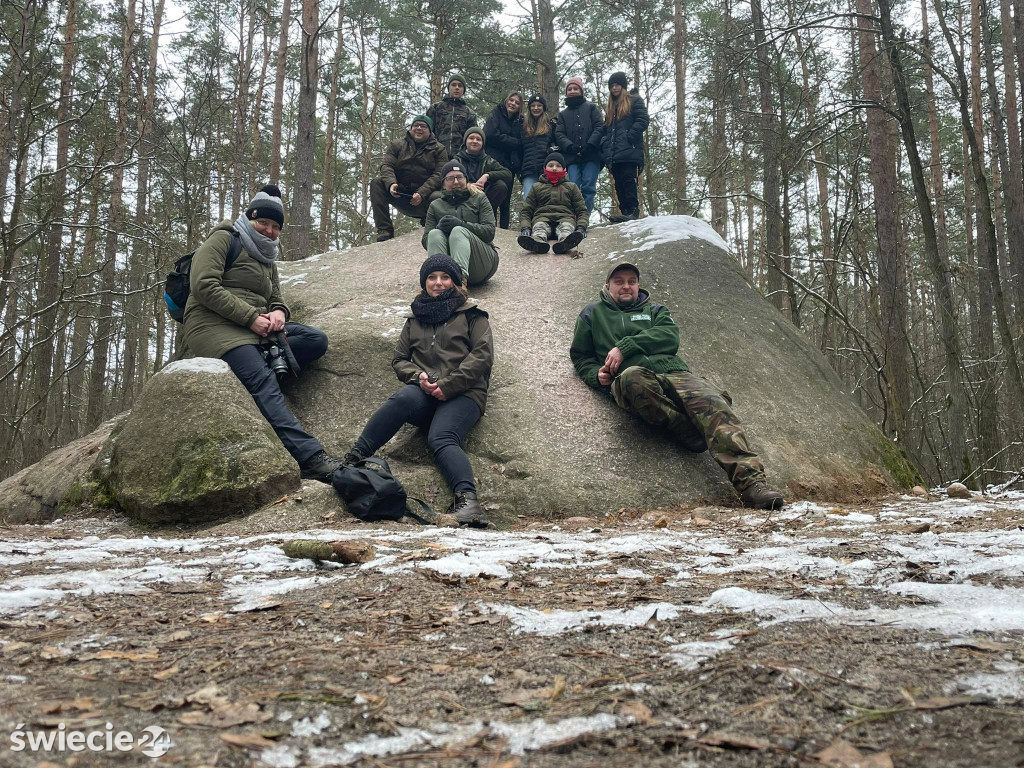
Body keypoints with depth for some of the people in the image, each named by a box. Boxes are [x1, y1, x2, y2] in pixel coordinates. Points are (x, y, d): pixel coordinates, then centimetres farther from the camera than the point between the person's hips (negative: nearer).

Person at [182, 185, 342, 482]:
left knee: (317, 339, -12)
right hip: (214, 325, -8)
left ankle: (251, 363, -24)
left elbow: (276, 299, 25)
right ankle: (311, 458, -43)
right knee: (264, 382, -30)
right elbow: (203, 285, -12)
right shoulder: (224, 240, 2)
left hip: (256, 329, 8)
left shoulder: (267, 258, 25)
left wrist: (278, 313, -3)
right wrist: (250, 317, -17)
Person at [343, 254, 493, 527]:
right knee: (404, 398, -35)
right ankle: (353, 459, -41)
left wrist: (448, 385, -10)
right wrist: (418, 376, -2)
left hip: (462, 394, -2)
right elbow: (399, 360, 23)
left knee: (441, 438, -33)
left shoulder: (470, 314, 15)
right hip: (424, 392, 3)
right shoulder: (416, 318, 26)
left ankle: (467, 498, -53)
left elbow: (482, 355, 2)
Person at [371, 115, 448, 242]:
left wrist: (422, 193, -23)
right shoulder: (397, 145, 15)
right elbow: (386, 165, 2)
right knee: (376, 183, -22)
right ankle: (384, 230, -24)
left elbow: (439, 175, -6)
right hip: (399, 193, 3)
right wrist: (391, 183, -23)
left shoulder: (438, 149, 8)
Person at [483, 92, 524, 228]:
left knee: (506, 201, 4)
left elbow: (522, 145, 14)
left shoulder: (519, 121, 17)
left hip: (509, 165, 4)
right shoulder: (496, 113, 5)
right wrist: (515, 142, -7)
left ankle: (504, 229, 5)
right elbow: (491, 135, -10)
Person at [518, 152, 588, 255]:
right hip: (542, 217, 0)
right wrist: (525, 227, -2)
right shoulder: (537, 187, 27)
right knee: (539, 227, -36)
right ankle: (538, 241, -70)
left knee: (566, 227, -37)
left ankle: (565, 242, -71)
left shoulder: (571, 187, 27)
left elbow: (582, 210, 20)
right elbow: (526, 211, 20)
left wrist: (581, 226, -3)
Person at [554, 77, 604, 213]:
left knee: (588, 186, -11)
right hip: (572, 157, 2)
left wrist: (590, 145, -13)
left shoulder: (591, 107, 16)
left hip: (591, 156, -2)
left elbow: (600, 127, 3)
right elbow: (559, 134, 9)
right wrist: (570, 146, -10)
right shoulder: (563, 114, 23)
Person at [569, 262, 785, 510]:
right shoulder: (593, 314, 29)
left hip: (673, 372, 2)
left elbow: (669, 336, 9)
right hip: (636, 377, -2)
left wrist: (626, 346, -4)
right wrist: (596, 375, 4)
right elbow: (580, 356, 28)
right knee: (632, 378, -42)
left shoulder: (654, 311, 30)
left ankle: (750, 482, -42)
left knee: (712, 402, -29)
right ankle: (693, 434, -32)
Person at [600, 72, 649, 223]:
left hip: (629, 152, -7)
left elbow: (643, 121, -5)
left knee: (628, 181, -16)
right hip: (614, 154, 7)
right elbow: (606, 130, 25)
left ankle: (632, 211, -20)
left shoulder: (634, 101, 8)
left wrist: (628, 137, -14)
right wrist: (605, 144, 7)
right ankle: (624, 211, 0)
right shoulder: (611, 107, 28)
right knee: (619, 183, 1)